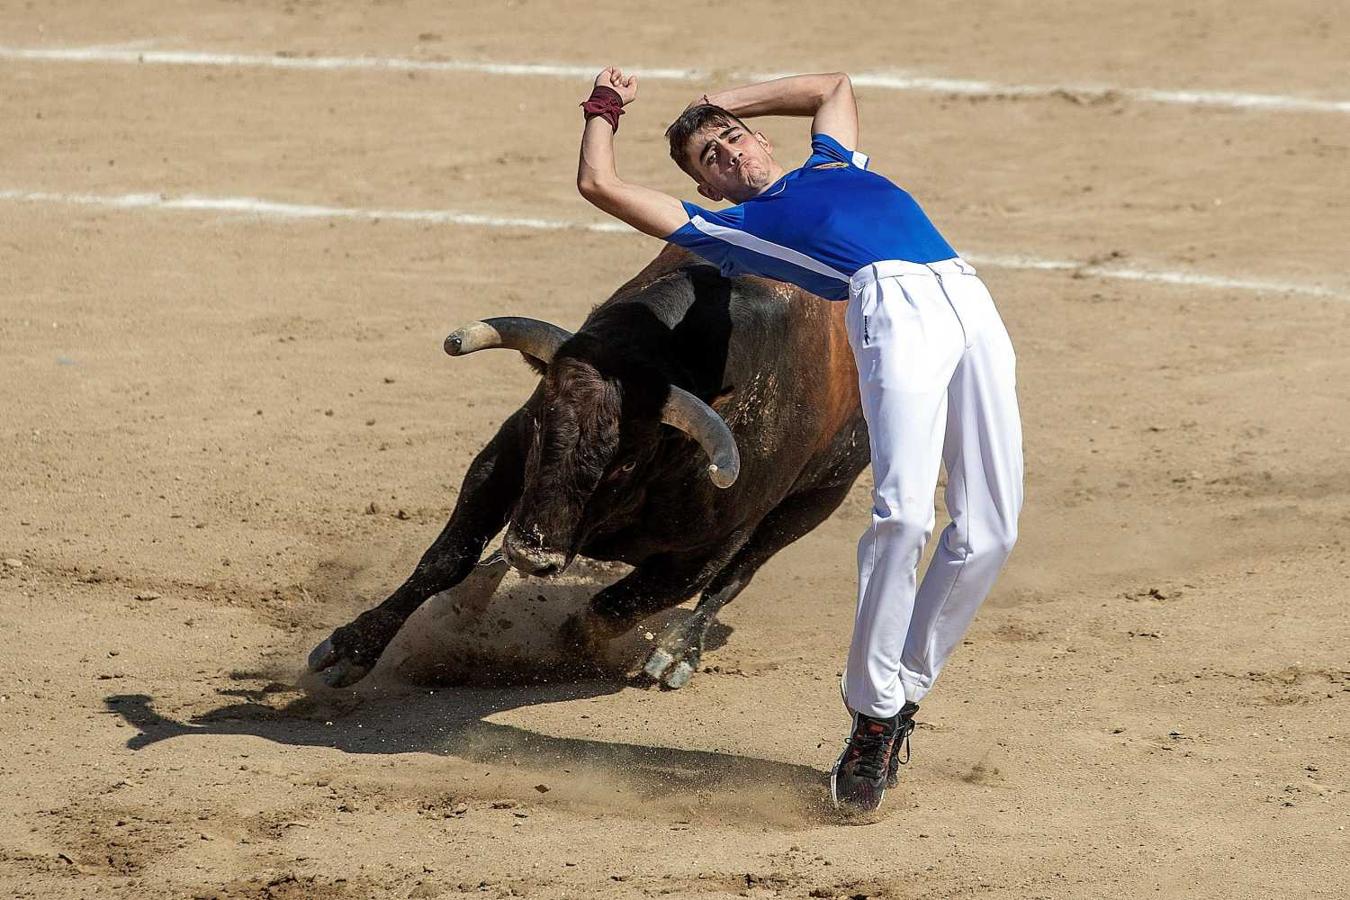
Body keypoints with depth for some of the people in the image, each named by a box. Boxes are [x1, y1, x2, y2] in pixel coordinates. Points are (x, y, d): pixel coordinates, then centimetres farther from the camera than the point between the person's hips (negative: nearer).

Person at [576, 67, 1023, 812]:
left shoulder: (831, 163, 36)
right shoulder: (727, 227, 22)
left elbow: (835, 86, 56)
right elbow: (600, 183, 22)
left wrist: (727, 101, 50)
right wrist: (605, 107, 39)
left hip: (969, 298, 5)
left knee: (988, 529, -8)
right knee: (903, 512, -24)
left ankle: (904, 694, 4)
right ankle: (872, 714, -15)